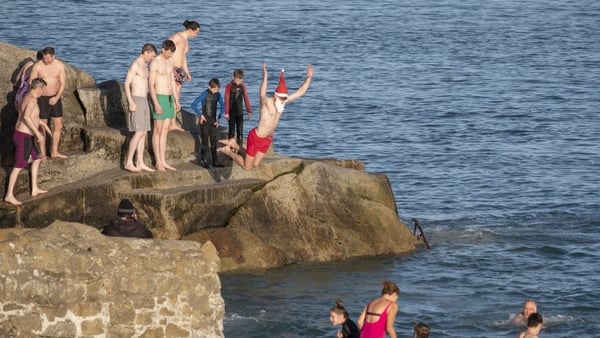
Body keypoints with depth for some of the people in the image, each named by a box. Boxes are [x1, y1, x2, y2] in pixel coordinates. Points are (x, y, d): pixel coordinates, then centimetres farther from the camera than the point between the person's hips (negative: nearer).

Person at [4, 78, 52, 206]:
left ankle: (34, 189, 26)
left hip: (22, 134, 10)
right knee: (19, 166, -6)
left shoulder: (27, 98, 12)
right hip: (24, 137, -10)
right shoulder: (32, 100, -20)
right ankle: (9, 195, -3)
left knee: (36, 159, 21)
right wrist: (36, 131, -33)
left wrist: (43, 124, 35)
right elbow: (26, 116, -36)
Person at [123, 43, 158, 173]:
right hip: (136, 101, -10)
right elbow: (126, 84, -17)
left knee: (144, 133, 7)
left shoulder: (144, 66, 17)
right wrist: (131, 103, -23)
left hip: (144, 102, 10)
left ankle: (140, 163, 9)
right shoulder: (135, 65, -13)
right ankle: (129, 163, -11)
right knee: (139, 133, -13)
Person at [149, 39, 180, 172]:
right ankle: (158, 162, 1)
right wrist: (156, 104, -22)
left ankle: (163, 161, 12)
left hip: (169, 99, 8)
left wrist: (176, 99, 16)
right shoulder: (155, 63, -13)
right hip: (159, 98, -8)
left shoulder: (169, 62, 11)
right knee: (158, 131, -3)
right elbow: (151, 85, -16)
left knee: (165, 131, 9)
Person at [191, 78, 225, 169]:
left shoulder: (218, 95, 2)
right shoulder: (204, 94, -12)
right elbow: (193, 105, -15)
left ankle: (215, 161, 12)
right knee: (205, 142, -3)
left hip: (213, 121, 5)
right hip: (204, 121, -5)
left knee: (214, 142, 7)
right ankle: (203, 161, 4)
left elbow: (222, 107, 11)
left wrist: (218, 118, 0)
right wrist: (201, 115, -14)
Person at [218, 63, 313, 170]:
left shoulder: (284, 101, -5)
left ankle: (234, 144, 32)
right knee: (246, 167, 2)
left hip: (267, 139, 7)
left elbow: (300, 92, -1)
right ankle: (228, 151, 25)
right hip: (256, 137, -7)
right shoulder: (267, 102, -26)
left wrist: (308, 78, -12)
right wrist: (265, 77, -65)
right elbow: (262, 95, -50)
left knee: (255, 164, 17)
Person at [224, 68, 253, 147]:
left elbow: (246, 98, 5)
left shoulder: (243, 86, 4)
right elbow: (227, 100, -8)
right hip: (231, 112, -3)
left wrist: (249, 111, 1)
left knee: (240, 131, 2)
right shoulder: (229, 86, -7)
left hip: (240, 112, 3)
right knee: (232, 130, -1)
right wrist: (226, 113, -11)